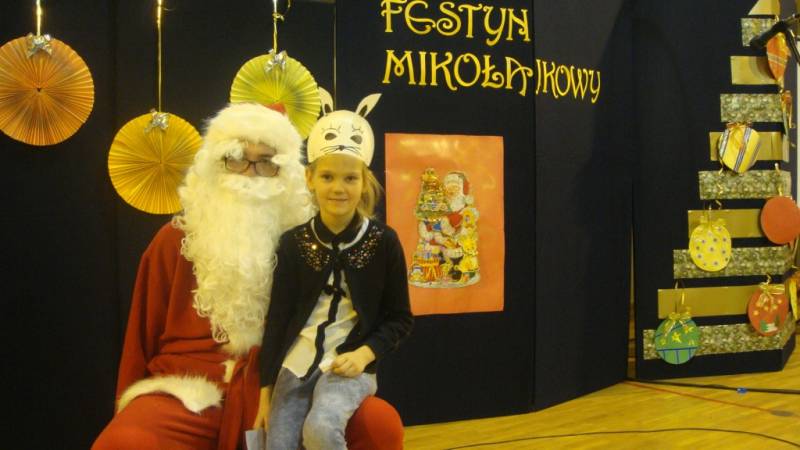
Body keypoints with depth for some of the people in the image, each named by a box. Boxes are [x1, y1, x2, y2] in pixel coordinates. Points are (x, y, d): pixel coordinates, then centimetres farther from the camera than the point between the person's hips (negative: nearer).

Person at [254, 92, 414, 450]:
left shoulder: (383, 241, -5)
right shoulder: (293, 243, 0)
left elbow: (400, 319, 3)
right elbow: (276, 320, 4)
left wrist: (364, 354, -14)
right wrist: (266, 391, 5)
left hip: (349, 366, -3)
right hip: (296, 365, 3)